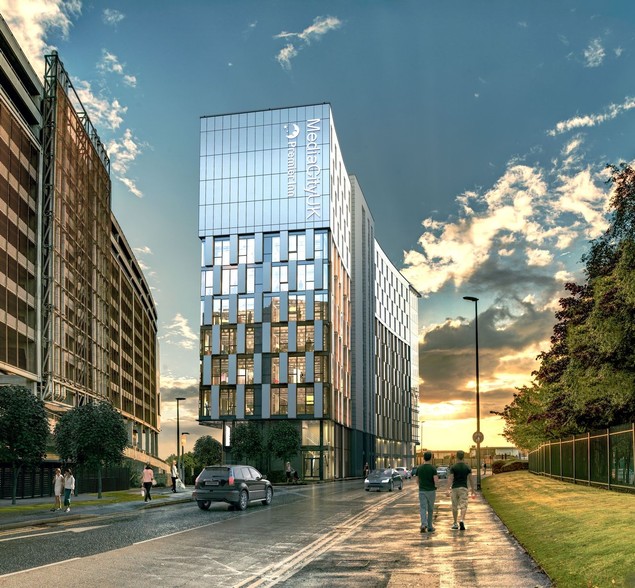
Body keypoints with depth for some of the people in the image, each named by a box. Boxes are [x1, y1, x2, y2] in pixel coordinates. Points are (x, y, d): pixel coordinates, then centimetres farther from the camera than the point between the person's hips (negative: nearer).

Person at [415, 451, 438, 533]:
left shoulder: (419, 468, 2)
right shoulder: (433, 468, -9)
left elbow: (418, 481, 9)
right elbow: (436, 481, -16)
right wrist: (437, 478, 7)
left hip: (422, 491, 1)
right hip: (431, 491, -1)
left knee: (423, 509, -3)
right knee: (430, 509, 13)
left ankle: (424, 524, -25)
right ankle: (429, 526, 21)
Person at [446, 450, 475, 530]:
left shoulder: (453, 467, -3)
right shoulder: (467, 467, 2)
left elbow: (450, 478, -13)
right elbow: (471, 480, 2)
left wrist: (448, 489, -20)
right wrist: (473, 491, 10)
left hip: (455, 488, 0)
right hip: (464, 488, 0)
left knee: (454, 507, 13)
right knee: (463, 506, -4)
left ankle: (455, 524, 19)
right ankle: (462, 520, -28)